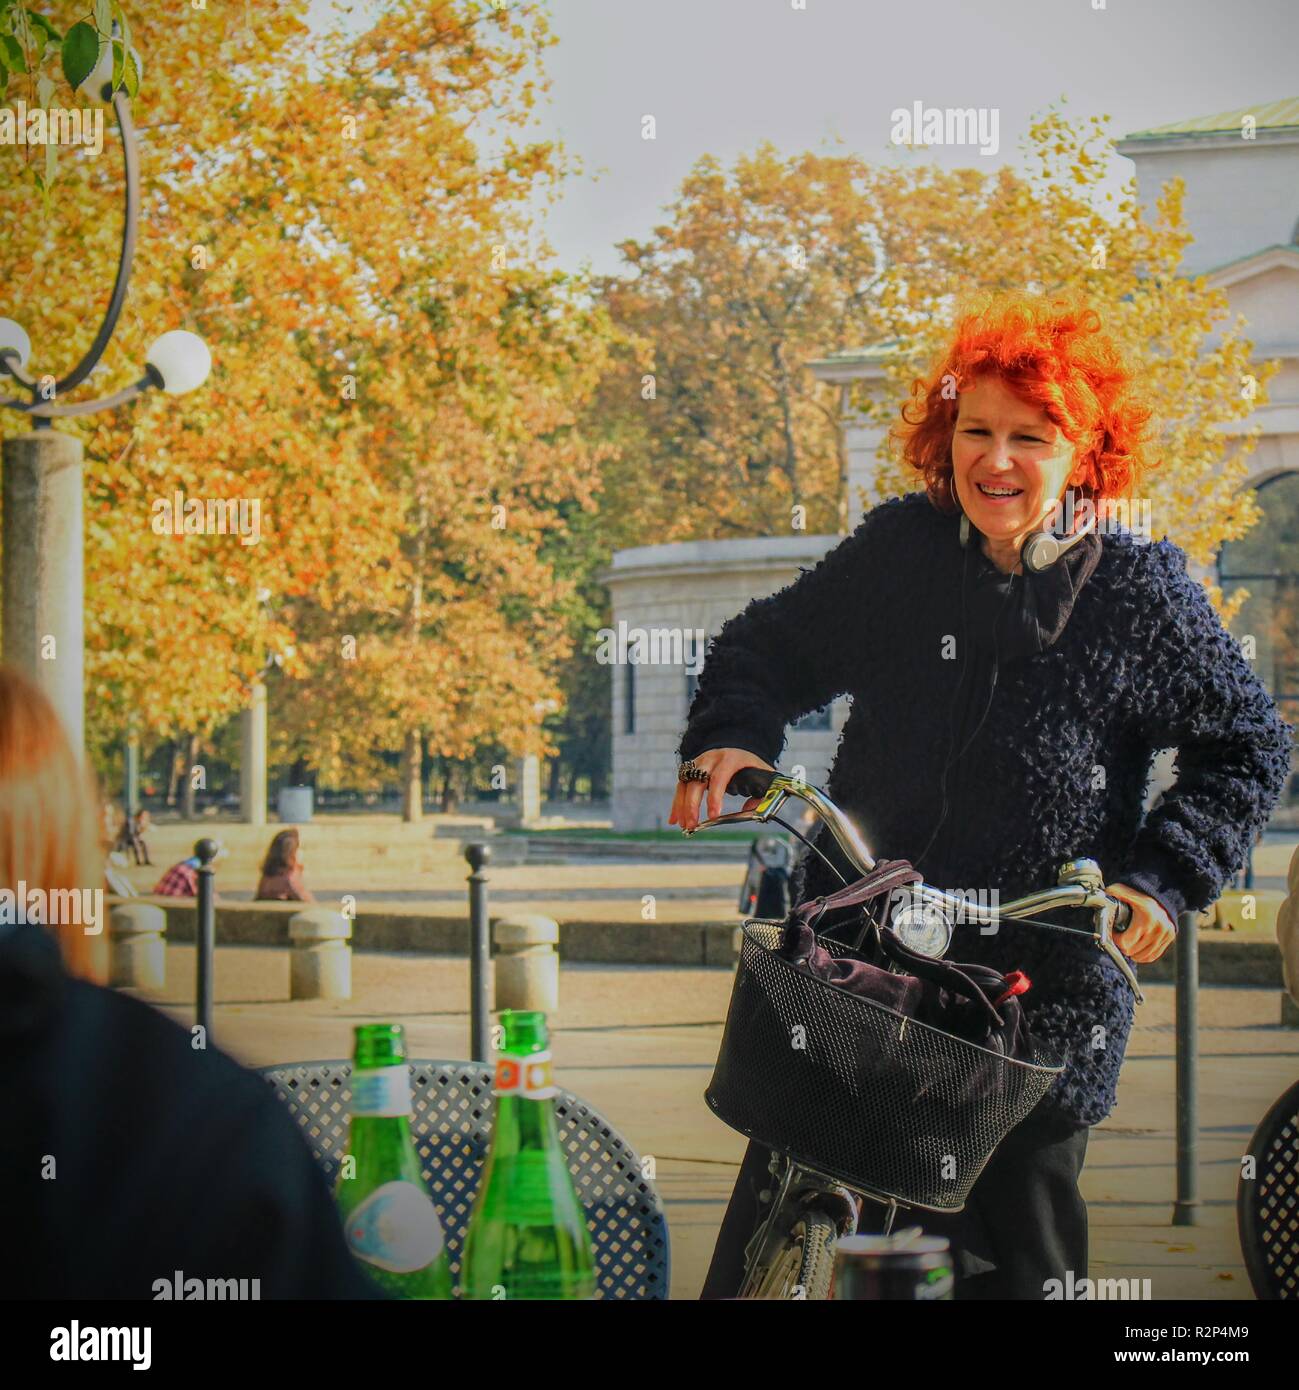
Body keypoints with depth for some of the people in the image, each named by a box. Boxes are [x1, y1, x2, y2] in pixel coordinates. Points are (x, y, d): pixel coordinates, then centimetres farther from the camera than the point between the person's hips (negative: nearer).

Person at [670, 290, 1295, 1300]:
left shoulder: (1144, 594, -4)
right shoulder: (898, 552, 2)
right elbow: (771, 647, 14)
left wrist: (1164, 879, -7)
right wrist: (732, 734, -7)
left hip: (1042, 996, -2)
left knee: (1021, 1264, 5)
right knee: (762, 1243, 4)